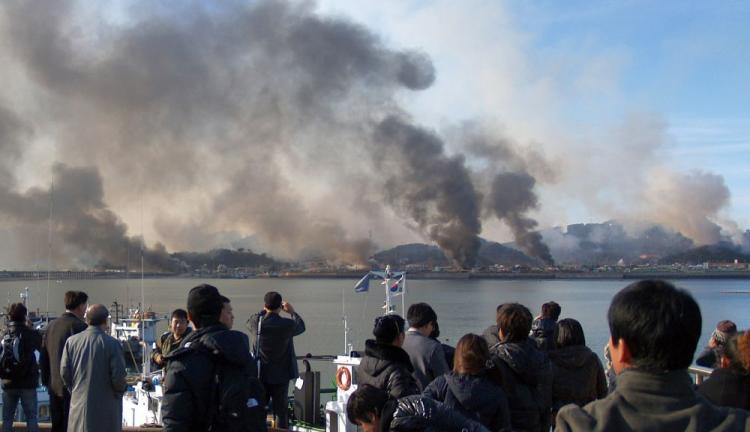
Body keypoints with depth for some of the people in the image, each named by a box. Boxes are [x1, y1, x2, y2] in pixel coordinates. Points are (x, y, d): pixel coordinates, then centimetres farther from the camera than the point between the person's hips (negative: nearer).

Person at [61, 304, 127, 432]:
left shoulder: (71, 341, 0)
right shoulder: (112, 344, -12)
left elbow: (64, 372, 2)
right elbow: (118, 377, -14)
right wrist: (120, 390, 7)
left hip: (79, 406, 4)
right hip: (105, 408, -4)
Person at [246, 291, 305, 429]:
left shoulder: (256, 322, -10)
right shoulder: (287, 325, -16)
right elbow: (301, 326, 6)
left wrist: (265, 310, 21)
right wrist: (292, 312, 20)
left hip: (260, 375, 3)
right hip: (281, 376, -3)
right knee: (281, 410, 4)